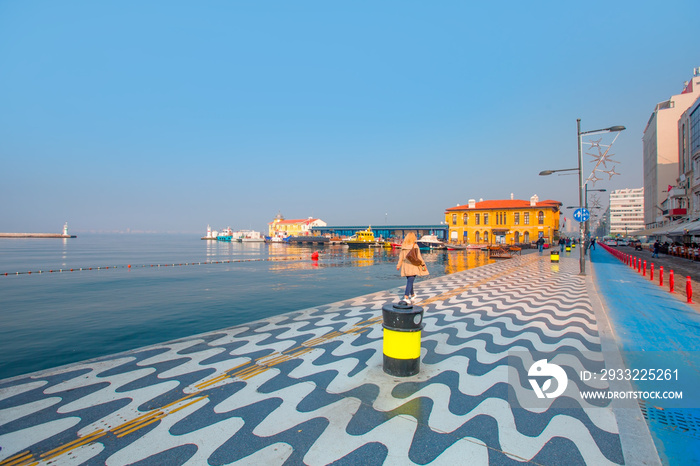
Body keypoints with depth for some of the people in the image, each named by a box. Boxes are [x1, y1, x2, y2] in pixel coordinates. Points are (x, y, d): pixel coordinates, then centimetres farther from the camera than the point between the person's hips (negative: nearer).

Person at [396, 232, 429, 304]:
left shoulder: (403, 246, 2)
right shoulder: (415, 246, -11)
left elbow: (401, 256, 5)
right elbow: (419, 257, -10)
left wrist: (398, 265, 11)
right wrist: (423, 264, 0)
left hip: (406, 266, 5)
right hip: (413, 266, -5)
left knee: (409, 281, 19)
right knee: (410, 282, -6)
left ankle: (412, 295, 34)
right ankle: (406, 297, -14)